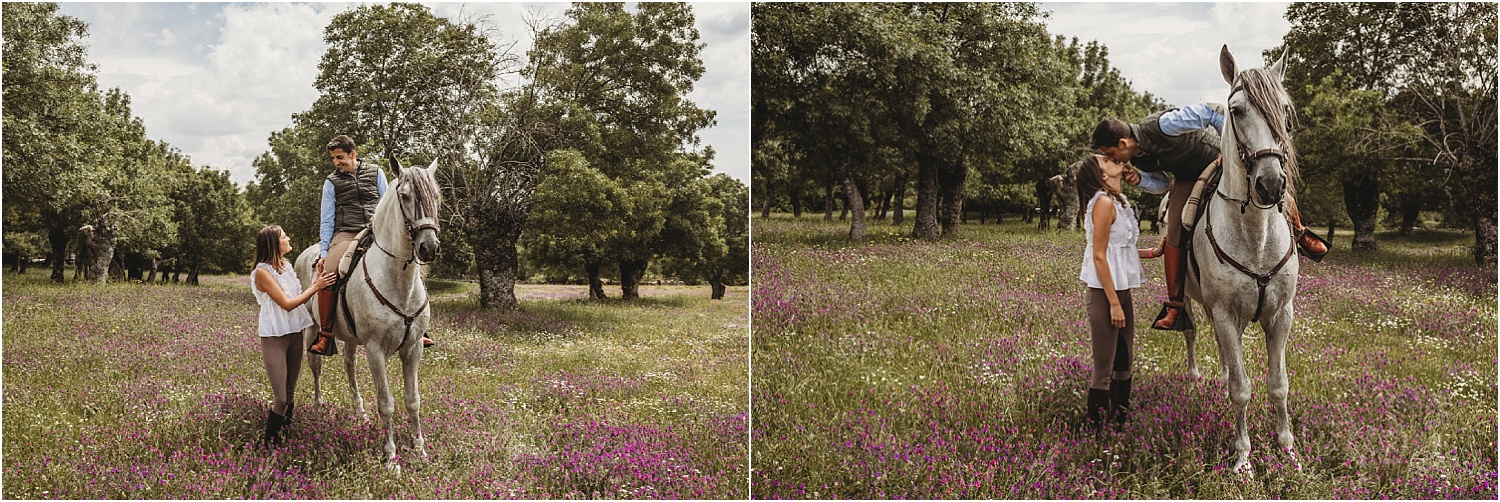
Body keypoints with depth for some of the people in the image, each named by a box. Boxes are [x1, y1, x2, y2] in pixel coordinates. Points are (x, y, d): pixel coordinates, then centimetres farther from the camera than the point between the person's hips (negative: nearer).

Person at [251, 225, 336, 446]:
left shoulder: (287, 266, 9)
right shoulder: (263, 272, -14)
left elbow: (298, 297, 10)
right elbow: (287, 304, -17)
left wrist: (316, 282, -2)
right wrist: (316, 287, -17)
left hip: (295, 334, 7)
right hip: (274, 338, -7)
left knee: (291, 394, 11)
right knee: (281, 398, -7)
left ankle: (286, 432, 22)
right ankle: (269, 442, 7)